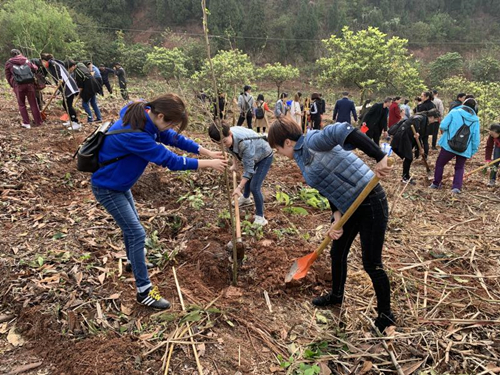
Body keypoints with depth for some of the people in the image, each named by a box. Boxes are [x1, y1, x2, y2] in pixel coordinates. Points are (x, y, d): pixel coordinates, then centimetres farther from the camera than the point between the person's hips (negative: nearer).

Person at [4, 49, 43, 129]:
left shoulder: (9, 63, 12)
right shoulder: (26, 60, 15)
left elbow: (8, 76, 13)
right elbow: (35, 68, 22)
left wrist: (12, 86, 21)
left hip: (18, 85, -1)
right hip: (30, 83, 1)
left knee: (21, 104, 11)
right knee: (33, 103, 9)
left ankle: (26, 123, 8)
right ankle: (38, 122, 13)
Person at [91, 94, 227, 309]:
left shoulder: (147, 119, -10)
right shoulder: (135, 134, -37)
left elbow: (173, 138, -1)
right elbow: (170, 160, -33)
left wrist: (208, 153, -5)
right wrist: (208, 164, -26)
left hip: (121, 184, 9)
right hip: (108, 188, -9)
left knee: (130, 225, 25)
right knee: (137, 234, -7)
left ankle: (134, 262, 49)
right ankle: (144, 291, 4)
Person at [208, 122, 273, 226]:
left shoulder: (245, 143, -44)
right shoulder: (227, 137, -22)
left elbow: (248, 168, -36)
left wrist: (239, 188, -35)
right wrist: (235, 164, -2)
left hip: (264, 157, -8)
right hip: (251, 156, 8)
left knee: (254, 187, -14)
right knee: (247, 178, 28)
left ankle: (260, 217, 2)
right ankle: (246, 198, 58)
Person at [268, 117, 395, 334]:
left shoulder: (312, 142, -19)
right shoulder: (302, 159, 9)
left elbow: (343, 131, -36)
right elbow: (331, 189, 9)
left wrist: (380, 157, -40)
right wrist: (337, 219, -5)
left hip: (371, 204, -9)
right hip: (351, 207, 9)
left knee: (371, 264, 3)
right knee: (337, 252, 21)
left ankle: (386, 315, 25)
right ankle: (336, 296, 45)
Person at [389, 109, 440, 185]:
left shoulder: (424, 120, 19)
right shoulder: (422, 117, -9)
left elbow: (418, 135, 22)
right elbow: (415, 120, -34)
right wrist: (416, 133, -35)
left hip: (407, 137, 10)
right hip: (403, 136, -10)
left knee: (408, 158, 15)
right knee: (408, 158, -5)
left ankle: (406, 176, 25)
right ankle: (405, 178, 5)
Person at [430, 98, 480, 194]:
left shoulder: (454, 112, -3)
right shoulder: (475, 120, 6)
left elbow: (443, 126, -11)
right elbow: (476, 138, 4)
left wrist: (445, 131, 11)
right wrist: (473, 150, 13)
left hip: (449, 145, -3)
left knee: (440, 164, 17)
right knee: (460, 168, 19)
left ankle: (436, 183, 24)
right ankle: (457, 187, 5)